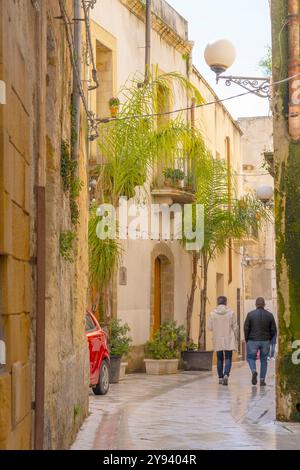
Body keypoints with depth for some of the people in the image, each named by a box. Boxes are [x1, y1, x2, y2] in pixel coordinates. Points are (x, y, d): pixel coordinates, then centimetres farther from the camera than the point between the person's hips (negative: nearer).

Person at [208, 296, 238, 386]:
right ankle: (226, 375, -19)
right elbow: (235, 327, -2)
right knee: (228, 358, 1)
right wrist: (235, 338, 9)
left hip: (217, 340, 2)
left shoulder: (212, 314, -4)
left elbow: (210, 327, -1)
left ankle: (220, 378, 17)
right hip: (229, 341, -1)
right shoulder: (231, 313, -5)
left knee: (219, 359, 12)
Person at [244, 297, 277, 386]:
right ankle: (262, 380, 9)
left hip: (253, 341, -2)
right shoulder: (269, 315, 0)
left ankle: (254, 371, -14)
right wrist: (270, 339, 16)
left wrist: (246, 339, 6)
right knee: (264, 360, 12)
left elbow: (246, 328, -7)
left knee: (251, 357, 14)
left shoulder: (250, 314, -5)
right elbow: (273, 330, 1)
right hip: (265, 341, 2)